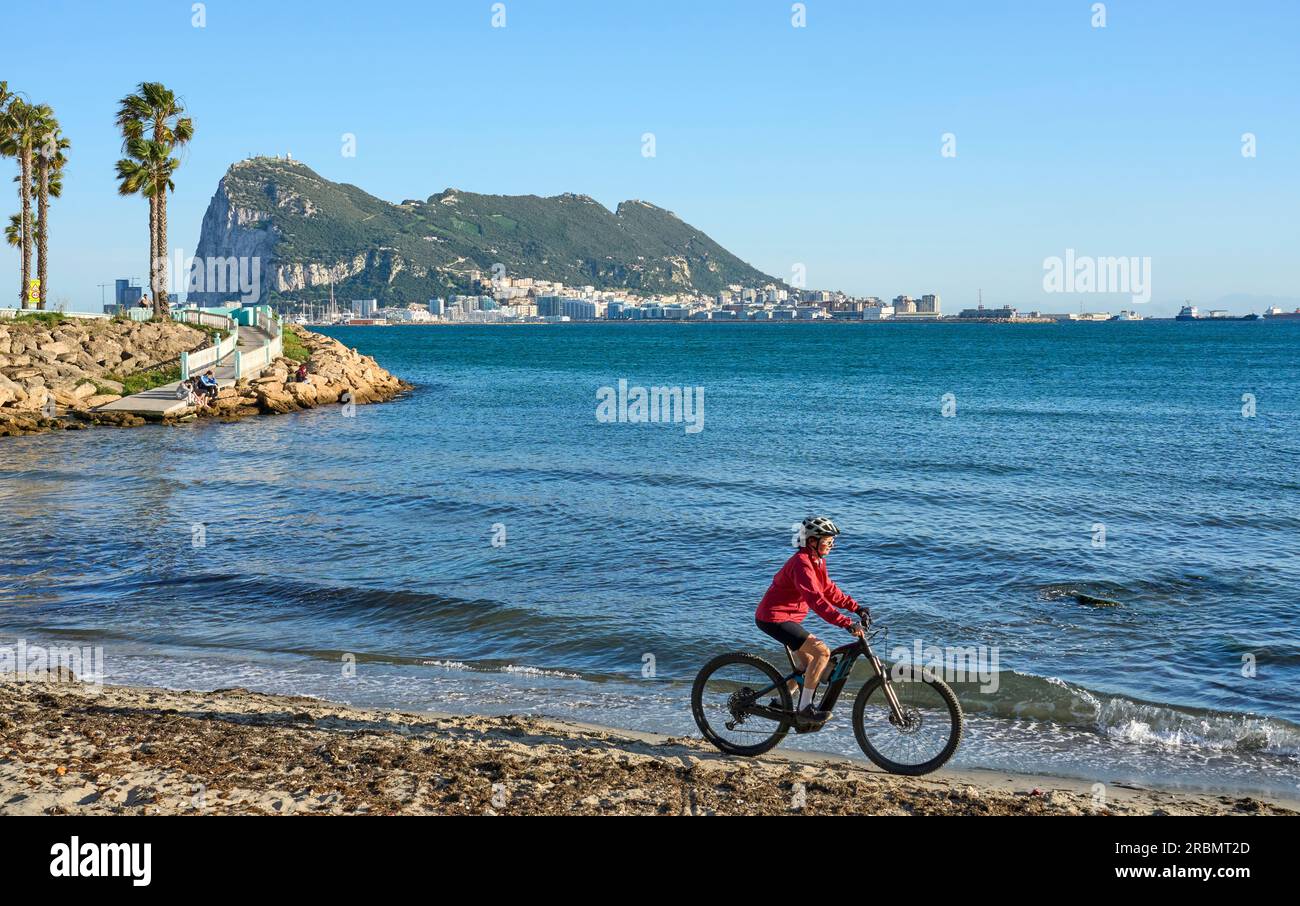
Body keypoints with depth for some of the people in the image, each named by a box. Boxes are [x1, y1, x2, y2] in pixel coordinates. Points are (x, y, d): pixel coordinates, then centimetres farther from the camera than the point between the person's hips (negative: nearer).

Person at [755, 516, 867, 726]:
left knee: (807, 665, 19)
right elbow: (815, 599, -33)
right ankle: (804, 709, -15)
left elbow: (829, 590, 15)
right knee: (822, 652, -19)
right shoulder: (801, 563, -23)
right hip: (774, 618, -11)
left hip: (788, 618, 11)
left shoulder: (817, 561, 9)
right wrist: (847, 623, -38)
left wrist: (855, 607, 3)